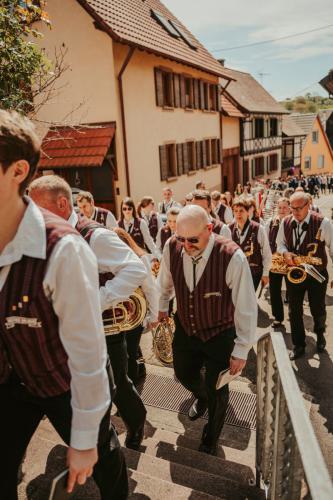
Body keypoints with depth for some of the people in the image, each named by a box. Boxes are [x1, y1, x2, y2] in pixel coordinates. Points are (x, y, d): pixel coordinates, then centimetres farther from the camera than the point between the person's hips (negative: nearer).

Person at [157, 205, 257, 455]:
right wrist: (162, 308, 16)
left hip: (220, 335, -4)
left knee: (217, 392, 12)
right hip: (185, 330, 4)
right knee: (184, 374, 25)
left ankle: (211, 440, 44)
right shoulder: (172, 247, -18)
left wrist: (241, 350, -15)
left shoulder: (233, 257, -32)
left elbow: (247, 308, -22)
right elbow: (165, 281, 4)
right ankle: (202, 397, 63)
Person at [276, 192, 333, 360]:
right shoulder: (285, 222, -3)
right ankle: (298, 346, 25)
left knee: (318, 310, 12)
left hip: (317, 275, -3)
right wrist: (285, 253, -14)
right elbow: (280, 243, 10)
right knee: (294, 312, 8)